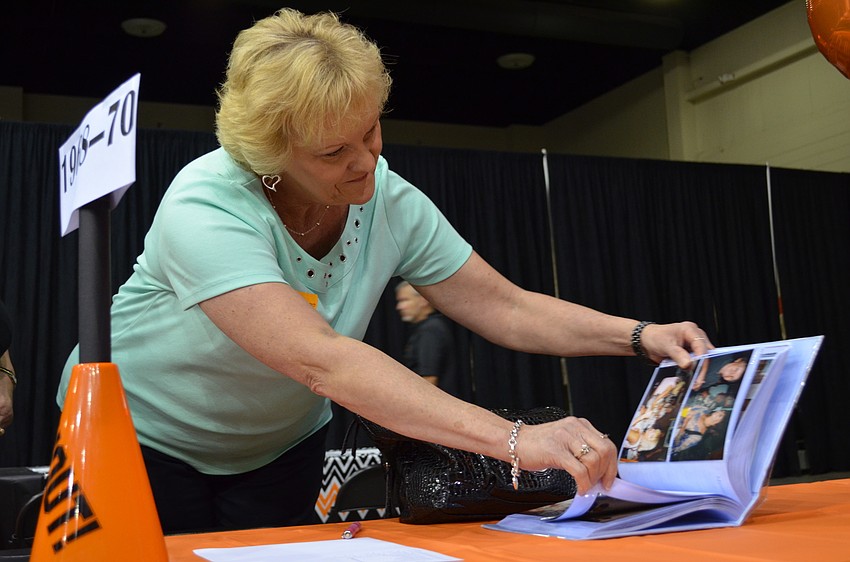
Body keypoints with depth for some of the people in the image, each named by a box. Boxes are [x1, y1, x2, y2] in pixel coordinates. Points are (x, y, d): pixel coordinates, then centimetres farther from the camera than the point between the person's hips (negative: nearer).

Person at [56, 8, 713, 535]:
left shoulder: (392, 205, -17)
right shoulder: (205, 210, -35)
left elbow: (508, 309, -12)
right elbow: (320, 360, -47)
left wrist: (640, 335, -28)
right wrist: (512, 440, -53)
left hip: (278, 447, 4)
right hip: (141, 438, -4)